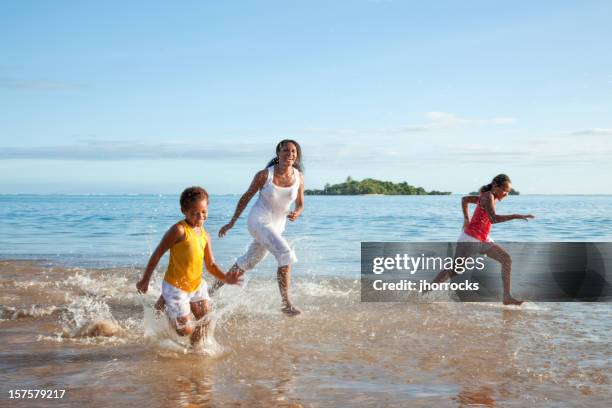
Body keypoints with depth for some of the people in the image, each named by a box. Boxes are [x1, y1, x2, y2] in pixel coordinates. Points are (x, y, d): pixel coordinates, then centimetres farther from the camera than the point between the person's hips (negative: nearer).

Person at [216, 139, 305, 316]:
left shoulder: (299, 177, -3)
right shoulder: (264, 175, -13)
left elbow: (300, 204, 8)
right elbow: (246, 197, -2)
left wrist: (296, 213, -17)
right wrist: (231, 222, 3)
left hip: (276, 226, 6)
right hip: (258, 220, -6)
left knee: (248, 262, 19)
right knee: (286, 255, -23)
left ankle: (216, 287, 40)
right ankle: (286, 304, -19)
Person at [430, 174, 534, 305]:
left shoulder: (489, 197, 10)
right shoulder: (488, 196, -17)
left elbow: (465, 199, 22)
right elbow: (493, 219, -33)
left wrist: (466, 218, 21)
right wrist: (516, 216, -37)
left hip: (484, 240, 9)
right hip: (470, 239, -9)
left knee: (507, 259, -4)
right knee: (454, 271, -1)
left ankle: (507, 297, -5)